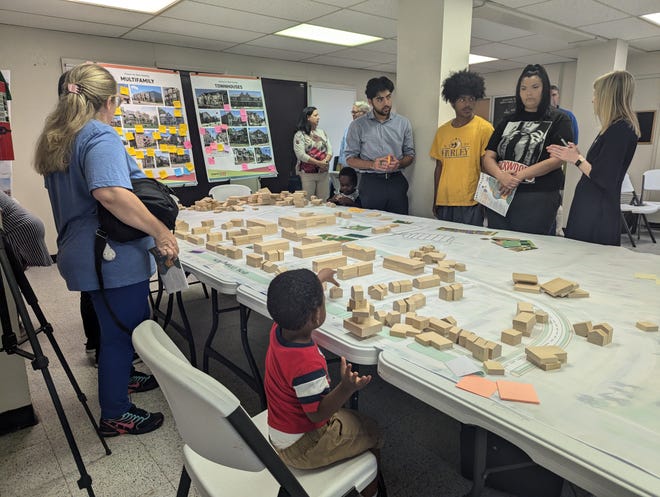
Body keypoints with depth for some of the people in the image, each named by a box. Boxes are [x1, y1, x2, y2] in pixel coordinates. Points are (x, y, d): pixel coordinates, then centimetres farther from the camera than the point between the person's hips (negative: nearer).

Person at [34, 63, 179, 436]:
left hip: (84, 251, 10)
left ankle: (122, 375, 46)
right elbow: (110, 192, -36)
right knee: (122, 331, 5)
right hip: (115, 257, -10)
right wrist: (160, 231, -31)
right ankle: (115, 415, 20)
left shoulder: (57, 139, 13)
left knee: (125, 323, 26)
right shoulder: (101, 136, -18)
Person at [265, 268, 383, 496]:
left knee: (350, 417, 26)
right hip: (300, 449, -8)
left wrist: (318, 279, 21)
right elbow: (317, 414, -27)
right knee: (371, 433, 11)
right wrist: (346, 388, -43)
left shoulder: (279, 329, -14)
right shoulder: (308, 364, -38)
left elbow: (293, 302, 7)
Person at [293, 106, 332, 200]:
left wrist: (326, 160, -11)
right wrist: (318, 163, -17)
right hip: (307, 173, -5)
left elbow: (329, 149, 10)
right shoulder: (300, 135, -3)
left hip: (323, 172, 5)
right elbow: (301, 155, -13)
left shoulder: (322, 132, 15)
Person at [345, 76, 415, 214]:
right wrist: (372, 164, -16)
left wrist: (399, 163, -10)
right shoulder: (358, 125, 1)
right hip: (370, 182, -2)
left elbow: (410, 154, 12)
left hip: (396, 182, 2)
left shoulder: (403, 123, 7)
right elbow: (350, 159, 1)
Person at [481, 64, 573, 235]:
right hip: (499, 195, 4)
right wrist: (501, 176, -15)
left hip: (537, 200, -4)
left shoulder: (558, 120, 4)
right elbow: (488, 158, 6)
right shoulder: (509, 120, 15)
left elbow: (557, 160, -8)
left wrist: (519, 177, -17)